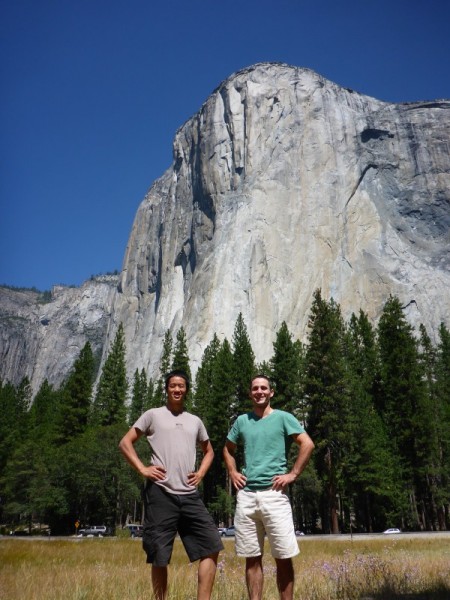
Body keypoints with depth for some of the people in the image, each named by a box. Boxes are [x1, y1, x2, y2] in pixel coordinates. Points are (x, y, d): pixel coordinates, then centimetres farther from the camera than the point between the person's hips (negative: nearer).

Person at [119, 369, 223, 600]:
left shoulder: (195, 421, 17)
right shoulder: (153, 415, 5)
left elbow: (209, 451, 29)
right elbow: (125, 443, 4)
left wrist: (201, 473, 11)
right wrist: (142, 469, -7)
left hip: (190, 495, 4)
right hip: (160, 494, -4)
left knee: (211, 546, -2)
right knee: (160, 557, 4)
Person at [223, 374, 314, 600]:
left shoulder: (283, 418, 1)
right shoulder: (242, 420, 12)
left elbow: (307, 444, -7)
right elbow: (228, 449, 24)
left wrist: (293, 474, -10)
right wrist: (232, 472, 10)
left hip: (274, 494, -3)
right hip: (246, 495, 4)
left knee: (283, 558, 1)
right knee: (252, 558, 9)